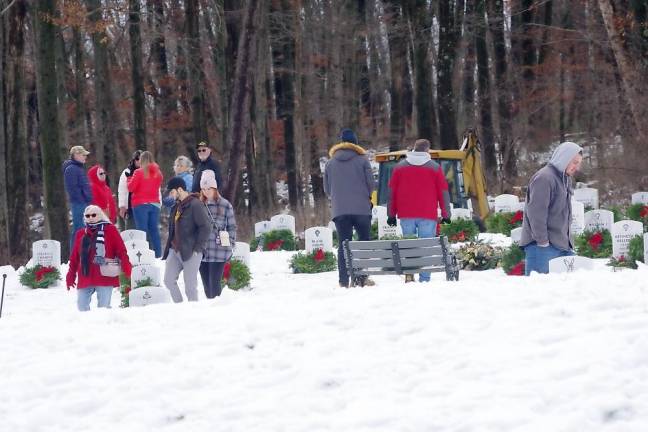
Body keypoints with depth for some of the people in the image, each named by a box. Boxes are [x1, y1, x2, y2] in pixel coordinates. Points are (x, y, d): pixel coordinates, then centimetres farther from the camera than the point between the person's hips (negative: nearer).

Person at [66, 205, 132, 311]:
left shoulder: (110, 230, 5)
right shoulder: (80, 234, 17)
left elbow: (121, 251, -1)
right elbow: (74, 257, 17)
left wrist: (126, 269, -11)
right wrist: (70, 276, 14)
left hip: (105, 278, -4)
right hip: (85, 278, 4)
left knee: (103, 307, -4)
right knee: (82, 307, 2)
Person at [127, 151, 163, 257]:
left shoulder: (139, 172, -10)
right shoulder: (157, 173, 6)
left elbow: (131, 187, -6)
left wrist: (129, 179, 11)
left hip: (141, 204, -5)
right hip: (154, 204, 5)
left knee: (142, 231, -3)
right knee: (154, 230, 8)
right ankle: (158, 255, 8)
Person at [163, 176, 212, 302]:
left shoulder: (195, 205, -13)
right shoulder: (177, 206, 14)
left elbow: (206, 227, -16)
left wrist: (198, 248, -16)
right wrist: (170, 246, 15)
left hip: (190, 253, -8)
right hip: (175, 251, 8)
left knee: (190, 286, -3)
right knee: (169, 280, 3)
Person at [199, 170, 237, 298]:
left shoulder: (225, 205, 0)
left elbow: (232, 227, 4)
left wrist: (229, 246, -1)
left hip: (218, 252, -4)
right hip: (202, 251, 4)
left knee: (214, 283, -8)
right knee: (206, 284, 9)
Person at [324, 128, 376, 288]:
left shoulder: (331, 162, 8)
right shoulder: (362, 160, 0)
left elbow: (327, 189, 12)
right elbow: (371, 183, 0)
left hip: (339, 210, 2)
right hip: (362, 208, -2)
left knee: (343, 245, 2)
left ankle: (344, 280, -5)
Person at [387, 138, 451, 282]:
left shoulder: (399, 167, 9)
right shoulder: (434, 168, 2)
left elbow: (391, 192, 10)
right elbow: (443, 192, 2)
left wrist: (391, 214, 15)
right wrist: (446, 214, 9)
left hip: (406, 215, 2)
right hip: (428, 215, -2)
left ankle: (409, 273, -9)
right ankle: (424, 279, -6)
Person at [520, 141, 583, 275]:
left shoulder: (565, 179, 19)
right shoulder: (544, 178, -13)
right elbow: (536, 212, -20)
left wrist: (567, 242, 18)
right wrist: (542, 241, -20)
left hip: (562, 244, 10)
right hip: (542, 247, -10)